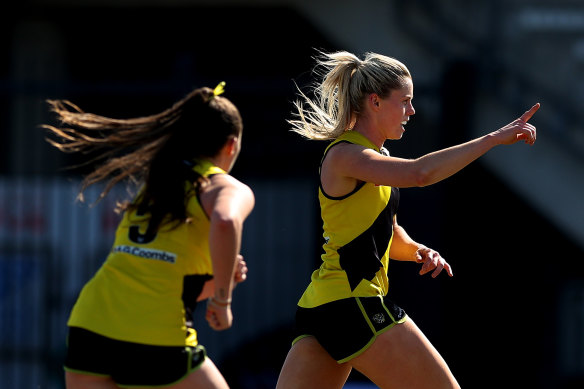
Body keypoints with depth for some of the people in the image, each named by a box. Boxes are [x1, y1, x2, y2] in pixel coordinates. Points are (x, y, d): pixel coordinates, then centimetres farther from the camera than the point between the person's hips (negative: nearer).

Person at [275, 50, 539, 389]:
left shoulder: (376, 155, 18)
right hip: (352, 306, -10)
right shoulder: (345, 155, -12)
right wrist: (494, 138, -27)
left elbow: (389, 235, 26)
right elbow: (420, 173, -29)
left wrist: (418, 250, 4)